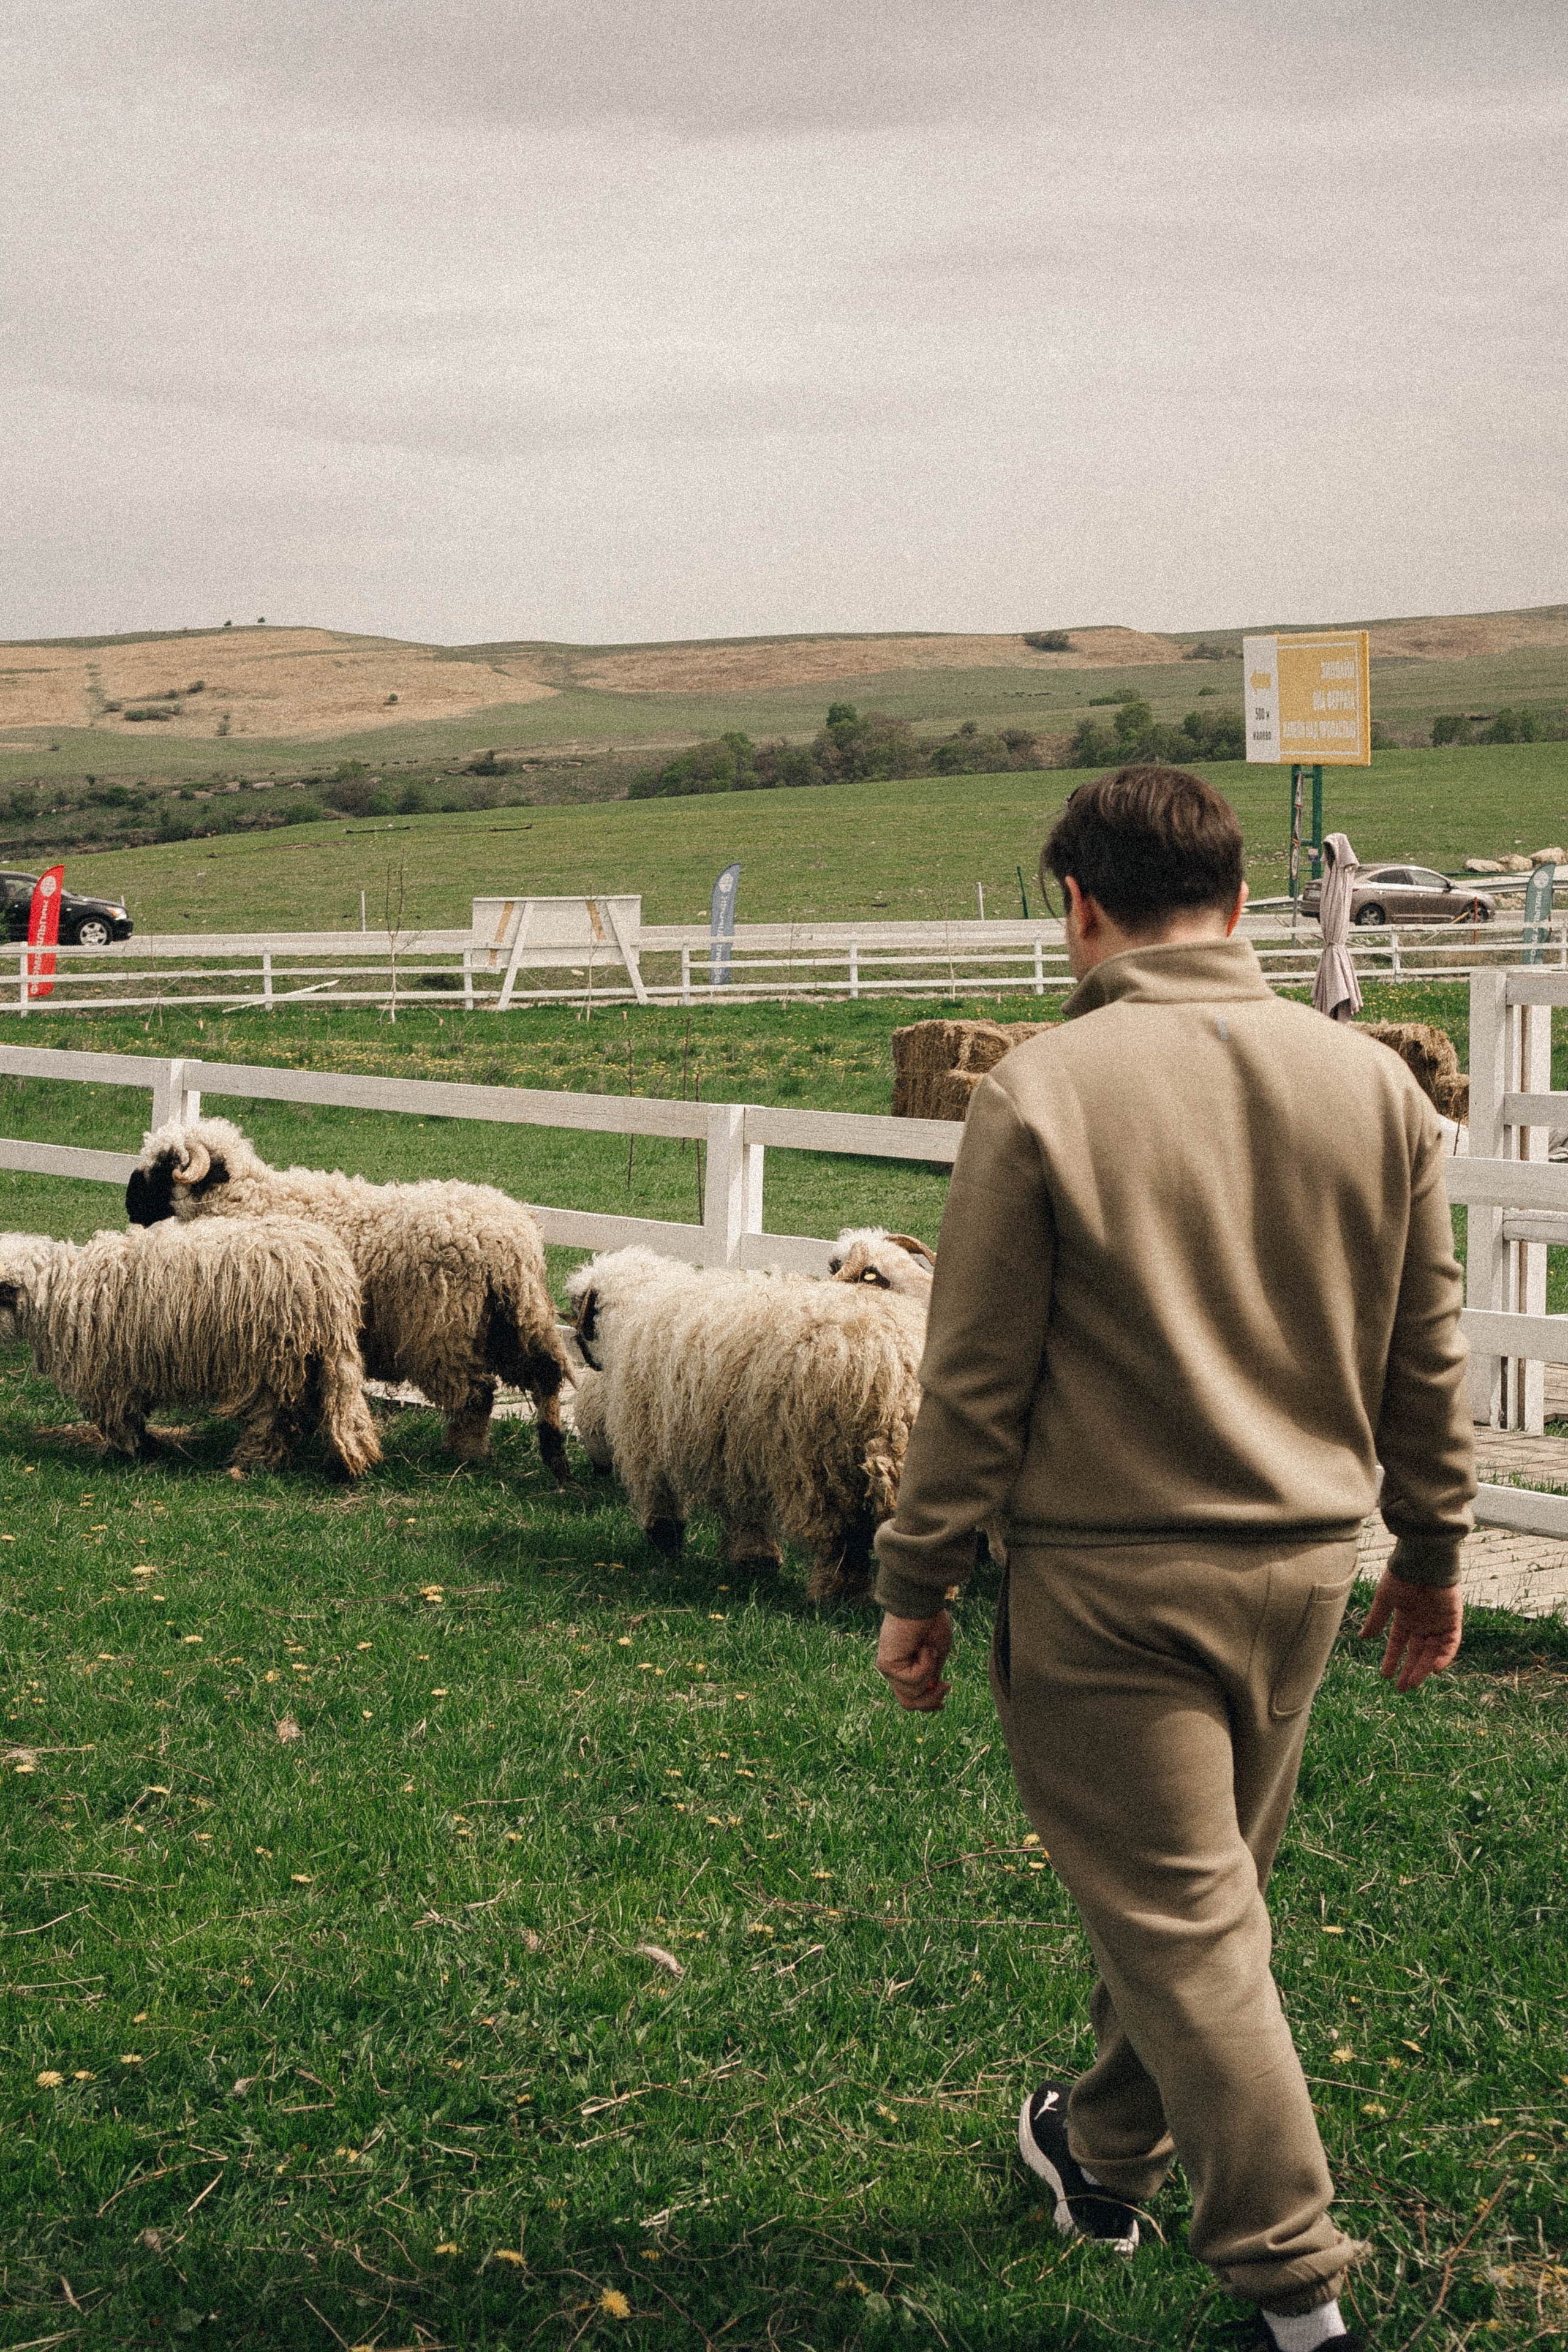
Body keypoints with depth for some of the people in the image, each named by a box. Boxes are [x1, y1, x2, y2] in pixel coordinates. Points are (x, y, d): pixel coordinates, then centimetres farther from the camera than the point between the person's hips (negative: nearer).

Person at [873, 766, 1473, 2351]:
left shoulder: (1043, 1092, -14)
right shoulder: (1372, 1083, 0)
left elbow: (975, 1377, -10)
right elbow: (1428, 1357, 7)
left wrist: (918, 1585, -1)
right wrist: (1432, 1549, 20)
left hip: (1111, 1570, -5)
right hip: (1306, 1562, 5)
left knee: (1179, 1920, 3)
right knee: (1198, 1885, 21)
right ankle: (1109, 2148, 41)